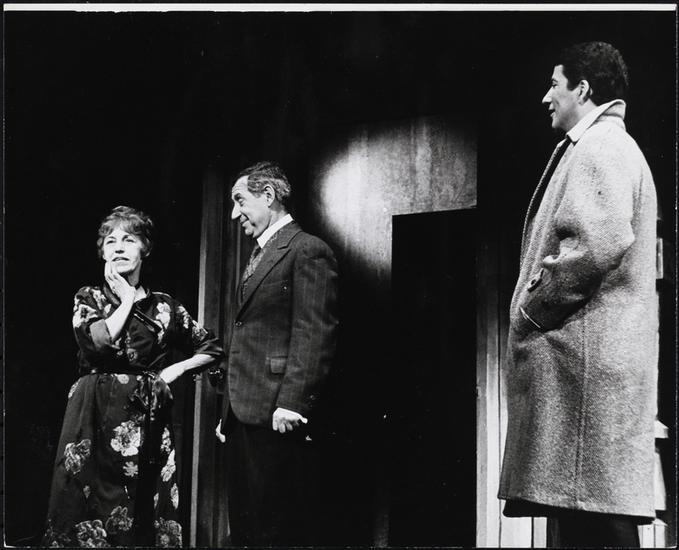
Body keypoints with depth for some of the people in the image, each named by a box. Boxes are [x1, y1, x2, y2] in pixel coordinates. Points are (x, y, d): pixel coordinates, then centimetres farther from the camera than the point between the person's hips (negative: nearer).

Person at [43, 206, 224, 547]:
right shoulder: (89, 298, 7)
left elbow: (211, 349, 16)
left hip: (146, 420, 1)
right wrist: (128, 299, -4)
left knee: (141, 517, 2)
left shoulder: (164, 306, 9)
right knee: (92, 507, -2)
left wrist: (174, 370, 3)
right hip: (96, 419, -1)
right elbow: (97, 341, -14)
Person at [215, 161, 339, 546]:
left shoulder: (308, 251, -7)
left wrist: (292, 403, -23)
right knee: (244, 528, 12)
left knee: (279, 532, -6)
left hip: (277, 418, -10)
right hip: (243, 418, 10)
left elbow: (315, 335, -16)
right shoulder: (259, 256, 23)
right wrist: (229, 411, 19)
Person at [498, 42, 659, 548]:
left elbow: (601, 241, -21)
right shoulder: (612, 147, 26)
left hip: (587, 353, -10)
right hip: (590, 356, 10)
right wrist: (538, 302, 16)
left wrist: (534, 307, -11)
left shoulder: (598, 147, -6)